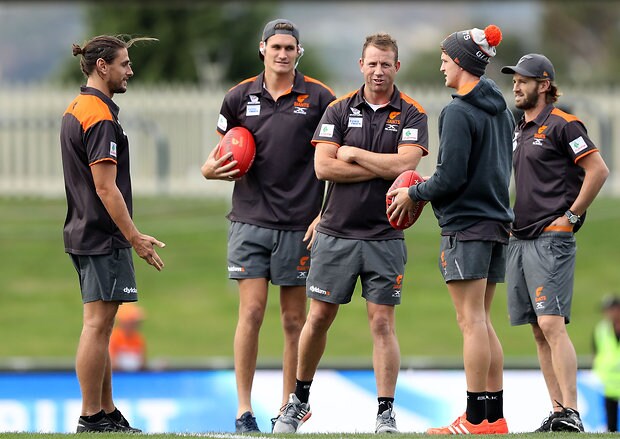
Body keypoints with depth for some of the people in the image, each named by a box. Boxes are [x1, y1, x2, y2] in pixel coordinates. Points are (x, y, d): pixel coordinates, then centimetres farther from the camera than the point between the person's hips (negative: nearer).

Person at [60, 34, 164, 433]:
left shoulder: (75, 110, 15)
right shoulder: (100, 117, -17)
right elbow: (106, 187, -21)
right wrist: (135, 237, -19)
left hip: (83, 232, 11)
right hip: (103, 236, -11)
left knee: (100, 325, 13)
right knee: (98, 324, -8)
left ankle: (108, 413, 17)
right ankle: (91, 419, -7)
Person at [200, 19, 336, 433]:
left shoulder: (319, 98, 1)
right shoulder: (239, 97, 7)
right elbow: (224, 153, 18)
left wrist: (326, 214, -4)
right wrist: (213, 168, -5)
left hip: (299, 225, -1)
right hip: (250, 221, 1)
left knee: (294, 320, 4)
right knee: (251, 311, -6)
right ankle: (244, 410, -2)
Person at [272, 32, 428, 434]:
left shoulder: (412, 115, 0)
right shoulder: (340, 110, 4)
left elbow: (404, 164, -15)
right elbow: (323, 167, -7)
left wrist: (354, 153, -8)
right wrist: (382, 169, -12)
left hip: (385, 236, -2)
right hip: (337, 232, 2)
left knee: (382, 322, -2)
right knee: (319, 317, 6)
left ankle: (386, 413, 2)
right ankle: (300, 399, 22)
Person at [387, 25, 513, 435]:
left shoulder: (458, 113, -14)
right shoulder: (502, 112, 13)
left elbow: (451, 178, -17)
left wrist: (414, 194, 0)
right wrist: (433, 184, 21)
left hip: (466, 225, -8)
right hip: (497, 222, 9)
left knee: (472, 322, -6)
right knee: (482, 322, 12)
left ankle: (476, 420, -6)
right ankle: (495, 416, 11)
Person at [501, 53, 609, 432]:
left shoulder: (562, 125, -7)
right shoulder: (519, 130, 19)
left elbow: (598, 170, -13)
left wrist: (571, 216, -13)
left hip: (551, 239, -9)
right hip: (519, 240, 9)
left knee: (552, 325, -17)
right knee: (540, 331, 6)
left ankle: (571, 413, -20)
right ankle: (558, 414, 8)